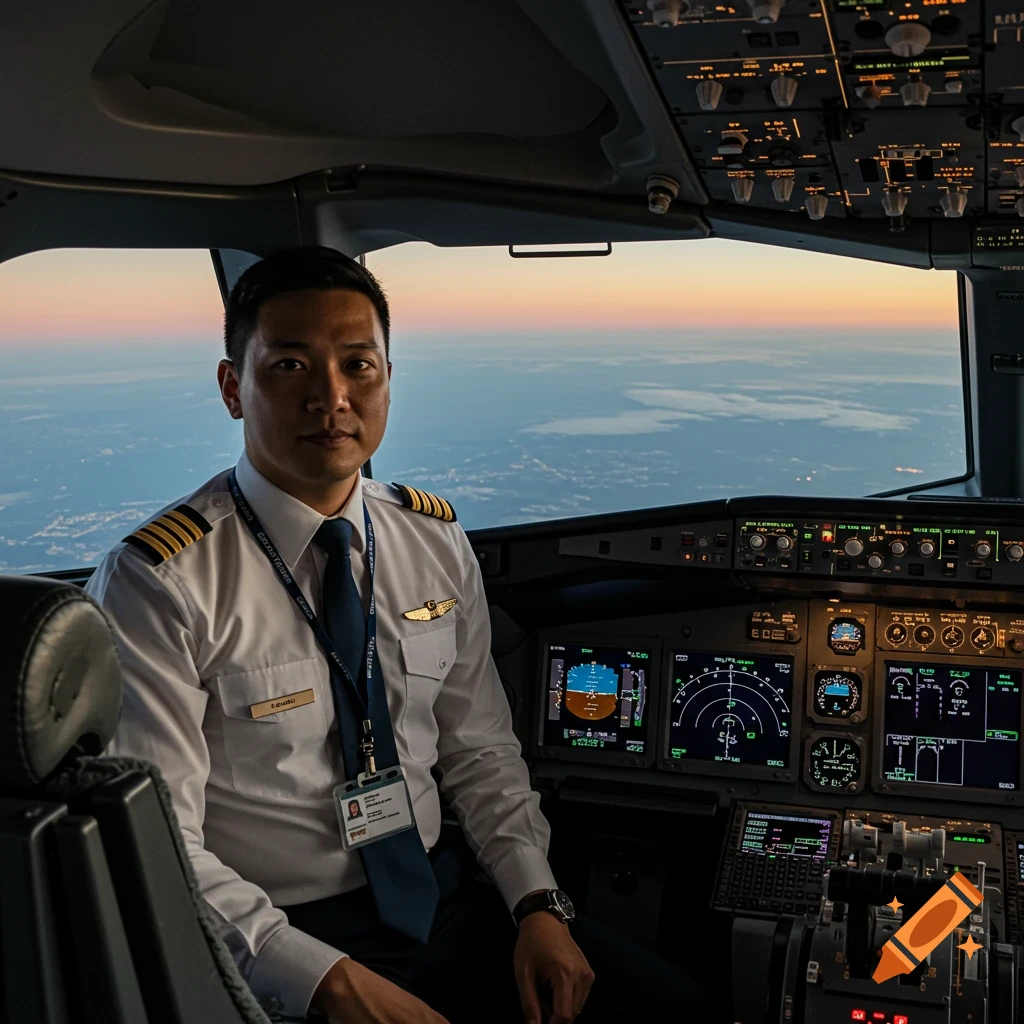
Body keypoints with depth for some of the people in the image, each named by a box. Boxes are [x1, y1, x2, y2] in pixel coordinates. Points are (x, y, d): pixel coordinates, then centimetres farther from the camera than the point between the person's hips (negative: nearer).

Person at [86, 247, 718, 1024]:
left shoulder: (436, 540, 4)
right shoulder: (158, 584, -13)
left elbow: (479, 747, 10)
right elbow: (158, 847, -14)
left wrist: (538, 902, -3)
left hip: (448, 899, 6)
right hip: (280, 951, -5)